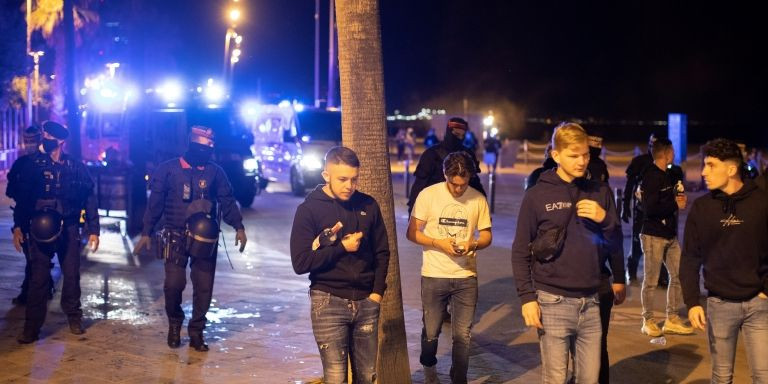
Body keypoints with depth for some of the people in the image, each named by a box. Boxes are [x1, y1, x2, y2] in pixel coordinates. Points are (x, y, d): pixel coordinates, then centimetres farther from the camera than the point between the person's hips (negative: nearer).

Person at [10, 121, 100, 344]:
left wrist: (93, 230, 2)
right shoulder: (33, 164, -1)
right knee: (39, 278, -1)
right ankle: (32, 326, 5)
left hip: (68, 229, 1)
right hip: (40, 228, -1)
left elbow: (89, 200, 4)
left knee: (72, 275, 8)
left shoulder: (76, 167, 1)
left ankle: (74, 317, 26)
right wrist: (18, 227, -6)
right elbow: (21, 197, 1)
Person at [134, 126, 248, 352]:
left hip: (204, 239, 2)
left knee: (204, 287, 2)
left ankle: (196, 332, 16)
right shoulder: (169, 169, 1)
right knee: (174, 283, -9)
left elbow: (227, 202, 1)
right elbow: (155, 203, 1)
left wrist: (238, 227, -11)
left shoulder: (215, 172, 5)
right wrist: (146, 233, -3)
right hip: (175, 237, -2)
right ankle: (174, 323, 18)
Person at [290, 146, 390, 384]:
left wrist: (377, 292, 1)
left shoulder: (368, 205, 4)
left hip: (366, 301, 3)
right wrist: (342, 247, -13)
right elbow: (300, 263, -11)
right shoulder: (309, 210, -6)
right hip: (329, 301, -3)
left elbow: (381, 252, 12)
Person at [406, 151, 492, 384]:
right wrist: (438, 243, -19)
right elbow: (412, 233, -3)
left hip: (466, 277, 1)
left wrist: (473, 244, -16)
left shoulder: (478, 199, -2)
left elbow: (486, 235, 6)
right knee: (431, 332, 10)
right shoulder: (428, 195, -6)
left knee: (463, 335, 5)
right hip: (433, 276, -1)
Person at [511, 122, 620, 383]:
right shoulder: (537, 195, -3)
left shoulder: (600, 192, 8)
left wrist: (605, 219, -8)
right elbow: (521, 252, -2)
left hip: (590, 302, 4)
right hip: (553, 303, -3)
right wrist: (527, 297, -9)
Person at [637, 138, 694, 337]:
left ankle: (672, 320, 17)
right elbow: (651, 209, -22)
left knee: (678, 276, 8)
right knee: (651, 280, 1)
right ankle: (648, 321, 12)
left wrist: (679, 198, 0)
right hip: (653, 236, -9)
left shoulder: (665, 175, 14)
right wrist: (675, 204, -11)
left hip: (670, 235, 9)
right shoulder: (651, 176, -14)